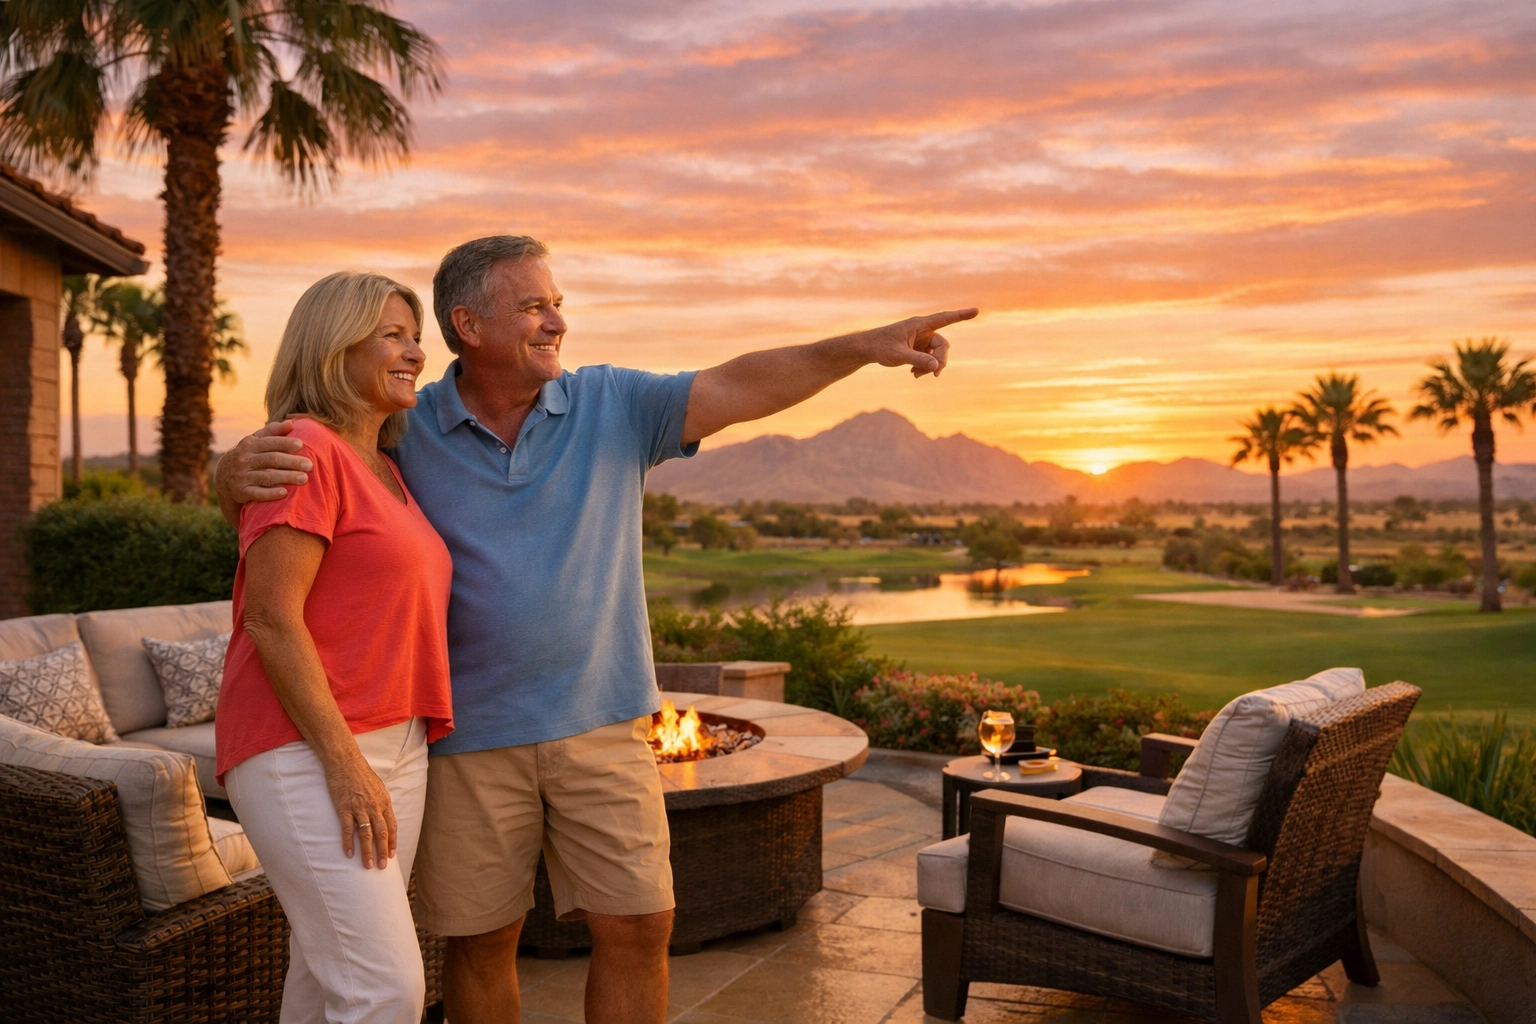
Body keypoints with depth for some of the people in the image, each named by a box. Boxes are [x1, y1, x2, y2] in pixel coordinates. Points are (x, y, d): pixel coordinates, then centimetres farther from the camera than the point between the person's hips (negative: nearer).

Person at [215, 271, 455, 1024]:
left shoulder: (383, 470, 16)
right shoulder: (303, 450, -11)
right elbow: (272, 619, -17)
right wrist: (343, 763, -19)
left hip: (392, 749, 8)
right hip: (304, 755, -8)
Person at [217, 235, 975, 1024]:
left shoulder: (613, 405, 0)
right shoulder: (404, 434, -4)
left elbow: (737, 388, -8)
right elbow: (260, 500, -2)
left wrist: (866, 345, -19)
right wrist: (243, 467, -27)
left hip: (600, 724, 1)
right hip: (468, 737, -1)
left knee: (638, 926, 3)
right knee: (480, 943, 12)